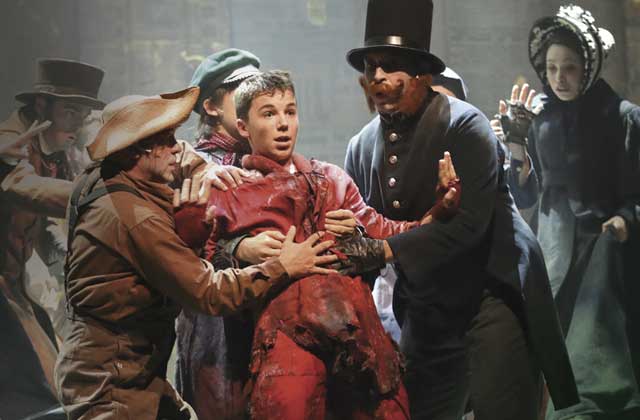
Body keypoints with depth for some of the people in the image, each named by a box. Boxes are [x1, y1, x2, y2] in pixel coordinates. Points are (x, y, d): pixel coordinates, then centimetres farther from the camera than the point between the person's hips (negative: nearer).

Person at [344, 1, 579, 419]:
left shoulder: (464, 125, -15)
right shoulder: (362, 145, 3)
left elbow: (470, 222, -24)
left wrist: (385, 249, -29)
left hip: (491, 291, -6)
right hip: (427, 312, 6)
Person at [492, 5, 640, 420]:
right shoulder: (537, 118, 7)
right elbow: (525, 196, 8)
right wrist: (517, 149, -6)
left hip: (602, 253, -4)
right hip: (552, 249, 4)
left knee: (595, 366, -11)